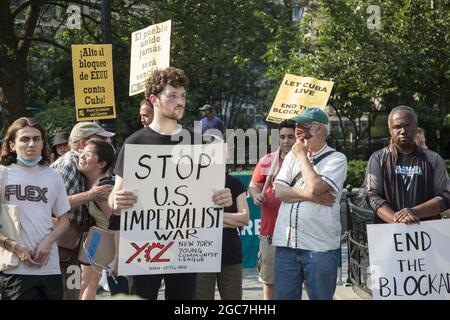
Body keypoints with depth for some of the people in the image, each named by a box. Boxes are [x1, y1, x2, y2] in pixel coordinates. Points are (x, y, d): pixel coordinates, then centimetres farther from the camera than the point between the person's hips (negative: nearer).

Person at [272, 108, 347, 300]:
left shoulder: (336, 159, -2)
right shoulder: (292, 156, 14)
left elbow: (315, 187, -18)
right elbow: (279, 191, 2)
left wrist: (302, 156, -4)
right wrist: (311, 195, -11)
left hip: (319, 247, -4)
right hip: (286, 243, 5)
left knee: (321, 296, 5)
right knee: (283, 296, 9)